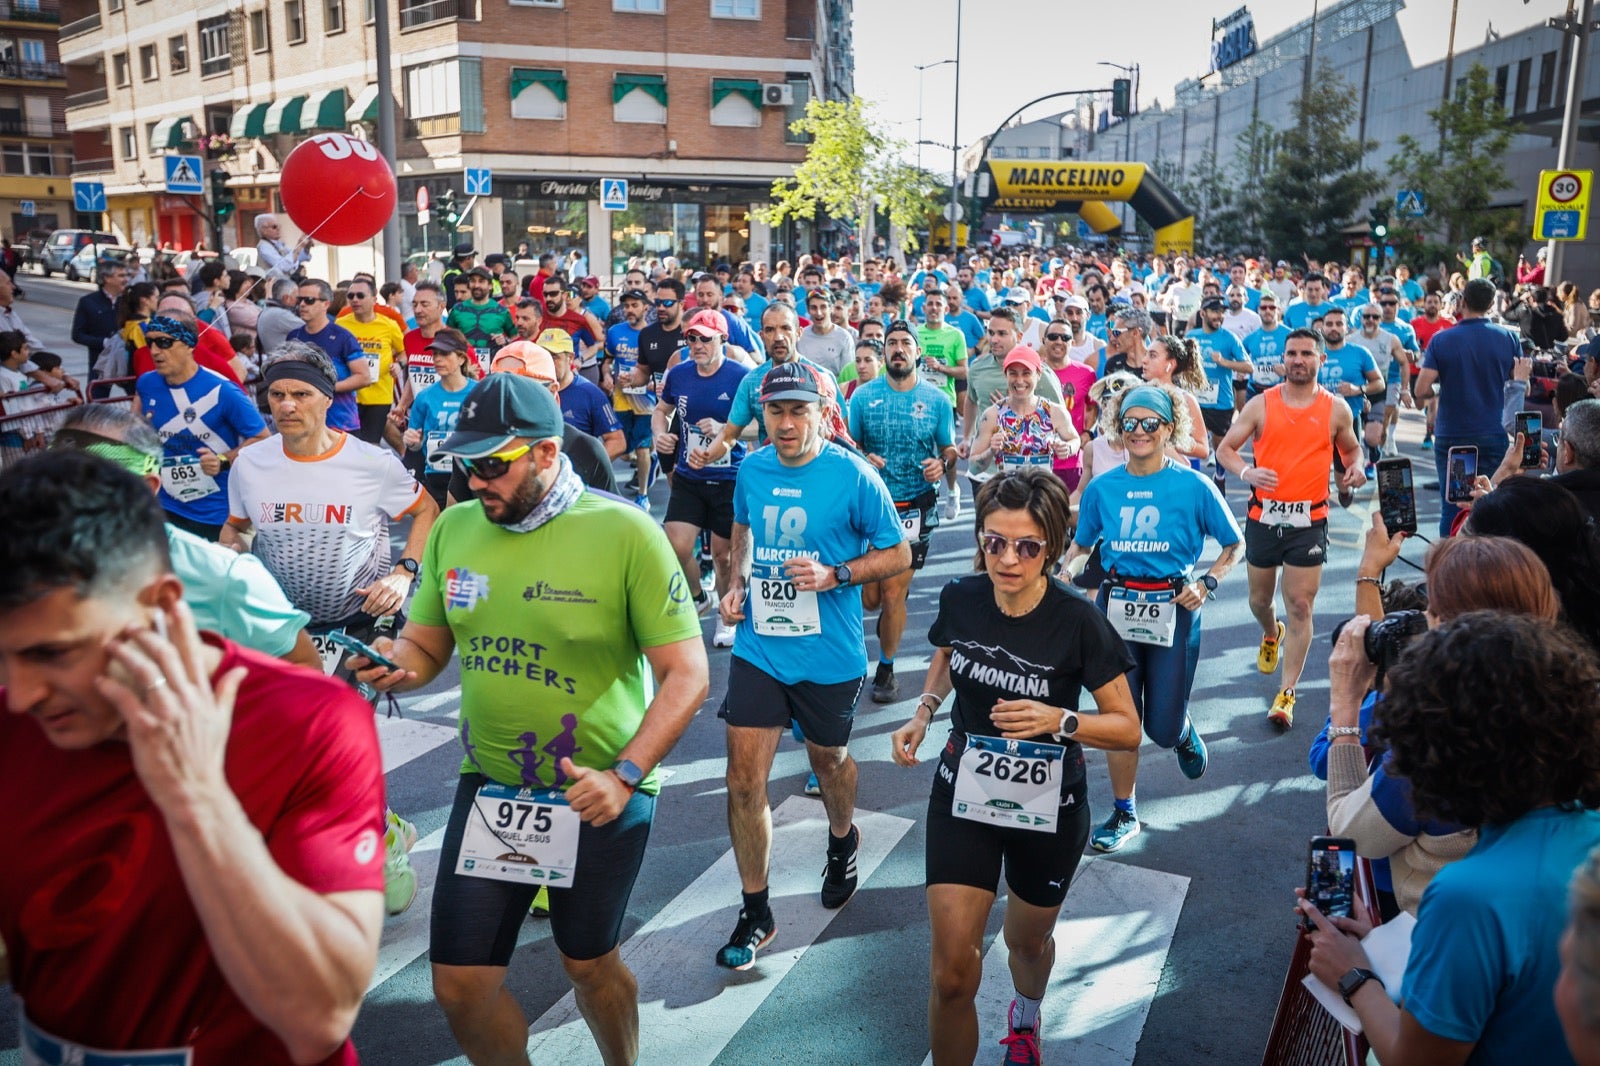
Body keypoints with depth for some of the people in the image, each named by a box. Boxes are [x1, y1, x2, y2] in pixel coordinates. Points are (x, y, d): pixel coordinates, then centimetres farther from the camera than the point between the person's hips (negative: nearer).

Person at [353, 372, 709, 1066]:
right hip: (488, 784, 4)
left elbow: (686, 674, -15)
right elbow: (425, 647, 9)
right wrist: (395, 665, -14)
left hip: (600, 793, -4)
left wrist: (625, 775, -24)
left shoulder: (625, 532, -16)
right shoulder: (455, 528, -1)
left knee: (590, 964, 17)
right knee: (458, 983, 8)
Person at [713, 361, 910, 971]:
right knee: (744, 779, -1)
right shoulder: (752, 469, 0)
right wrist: (736, 584, 2)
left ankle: (843, 842, 54)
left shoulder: (854, 476, -14)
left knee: (828, 759, 20)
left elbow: (897, 554, -6)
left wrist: (835, 575, -21)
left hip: (829, 654, -2)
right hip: (757, 648, 3)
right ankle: (755, 913, 16)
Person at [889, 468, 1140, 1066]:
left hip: (1049, 812, -1)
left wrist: (1058, 721, -32)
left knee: (1028, 942, 24)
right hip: (963, 799, 1)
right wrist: (923, 713, -5)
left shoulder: (1078, 623, -22)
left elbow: (1128, 729, -15)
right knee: (952, 974, -6)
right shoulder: (961, 599, -12)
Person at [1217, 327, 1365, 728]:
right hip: (1263, 516, 1)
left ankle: (1287, 694, 3)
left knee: (1300, 606, -4)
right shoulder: (1261, 405, 0)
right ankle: (1271, 636, 51)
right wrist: (1246, 472, -18)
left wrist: (1355, 469, -5)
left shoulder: (1336, 409, 2)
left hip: (1309, 520, -1)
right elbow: (1225, 449, 2)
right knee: (1260, 599, 15)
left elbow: (1352, 448, 18)